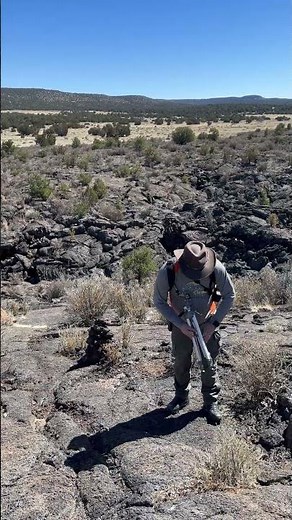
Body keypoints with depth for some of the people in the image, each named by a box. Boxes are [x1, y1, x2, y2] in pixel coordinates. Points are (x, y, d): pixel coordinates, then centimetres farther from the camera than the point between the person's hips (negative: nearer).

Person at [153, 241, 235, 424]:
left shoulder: (216, 268, -29)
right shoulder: (167, 272, -30)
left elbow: (229, 295, -13)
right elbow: (159, 302, -15)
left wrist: (214, 323, -17)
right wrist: (180, 324, -21)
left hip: (207, 324, 0)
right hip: (180, 324, 1)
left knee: (209, 364, 8)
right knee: (181, 362, 17)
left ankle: (211, 402, 30)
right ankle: (182, 396, 41)